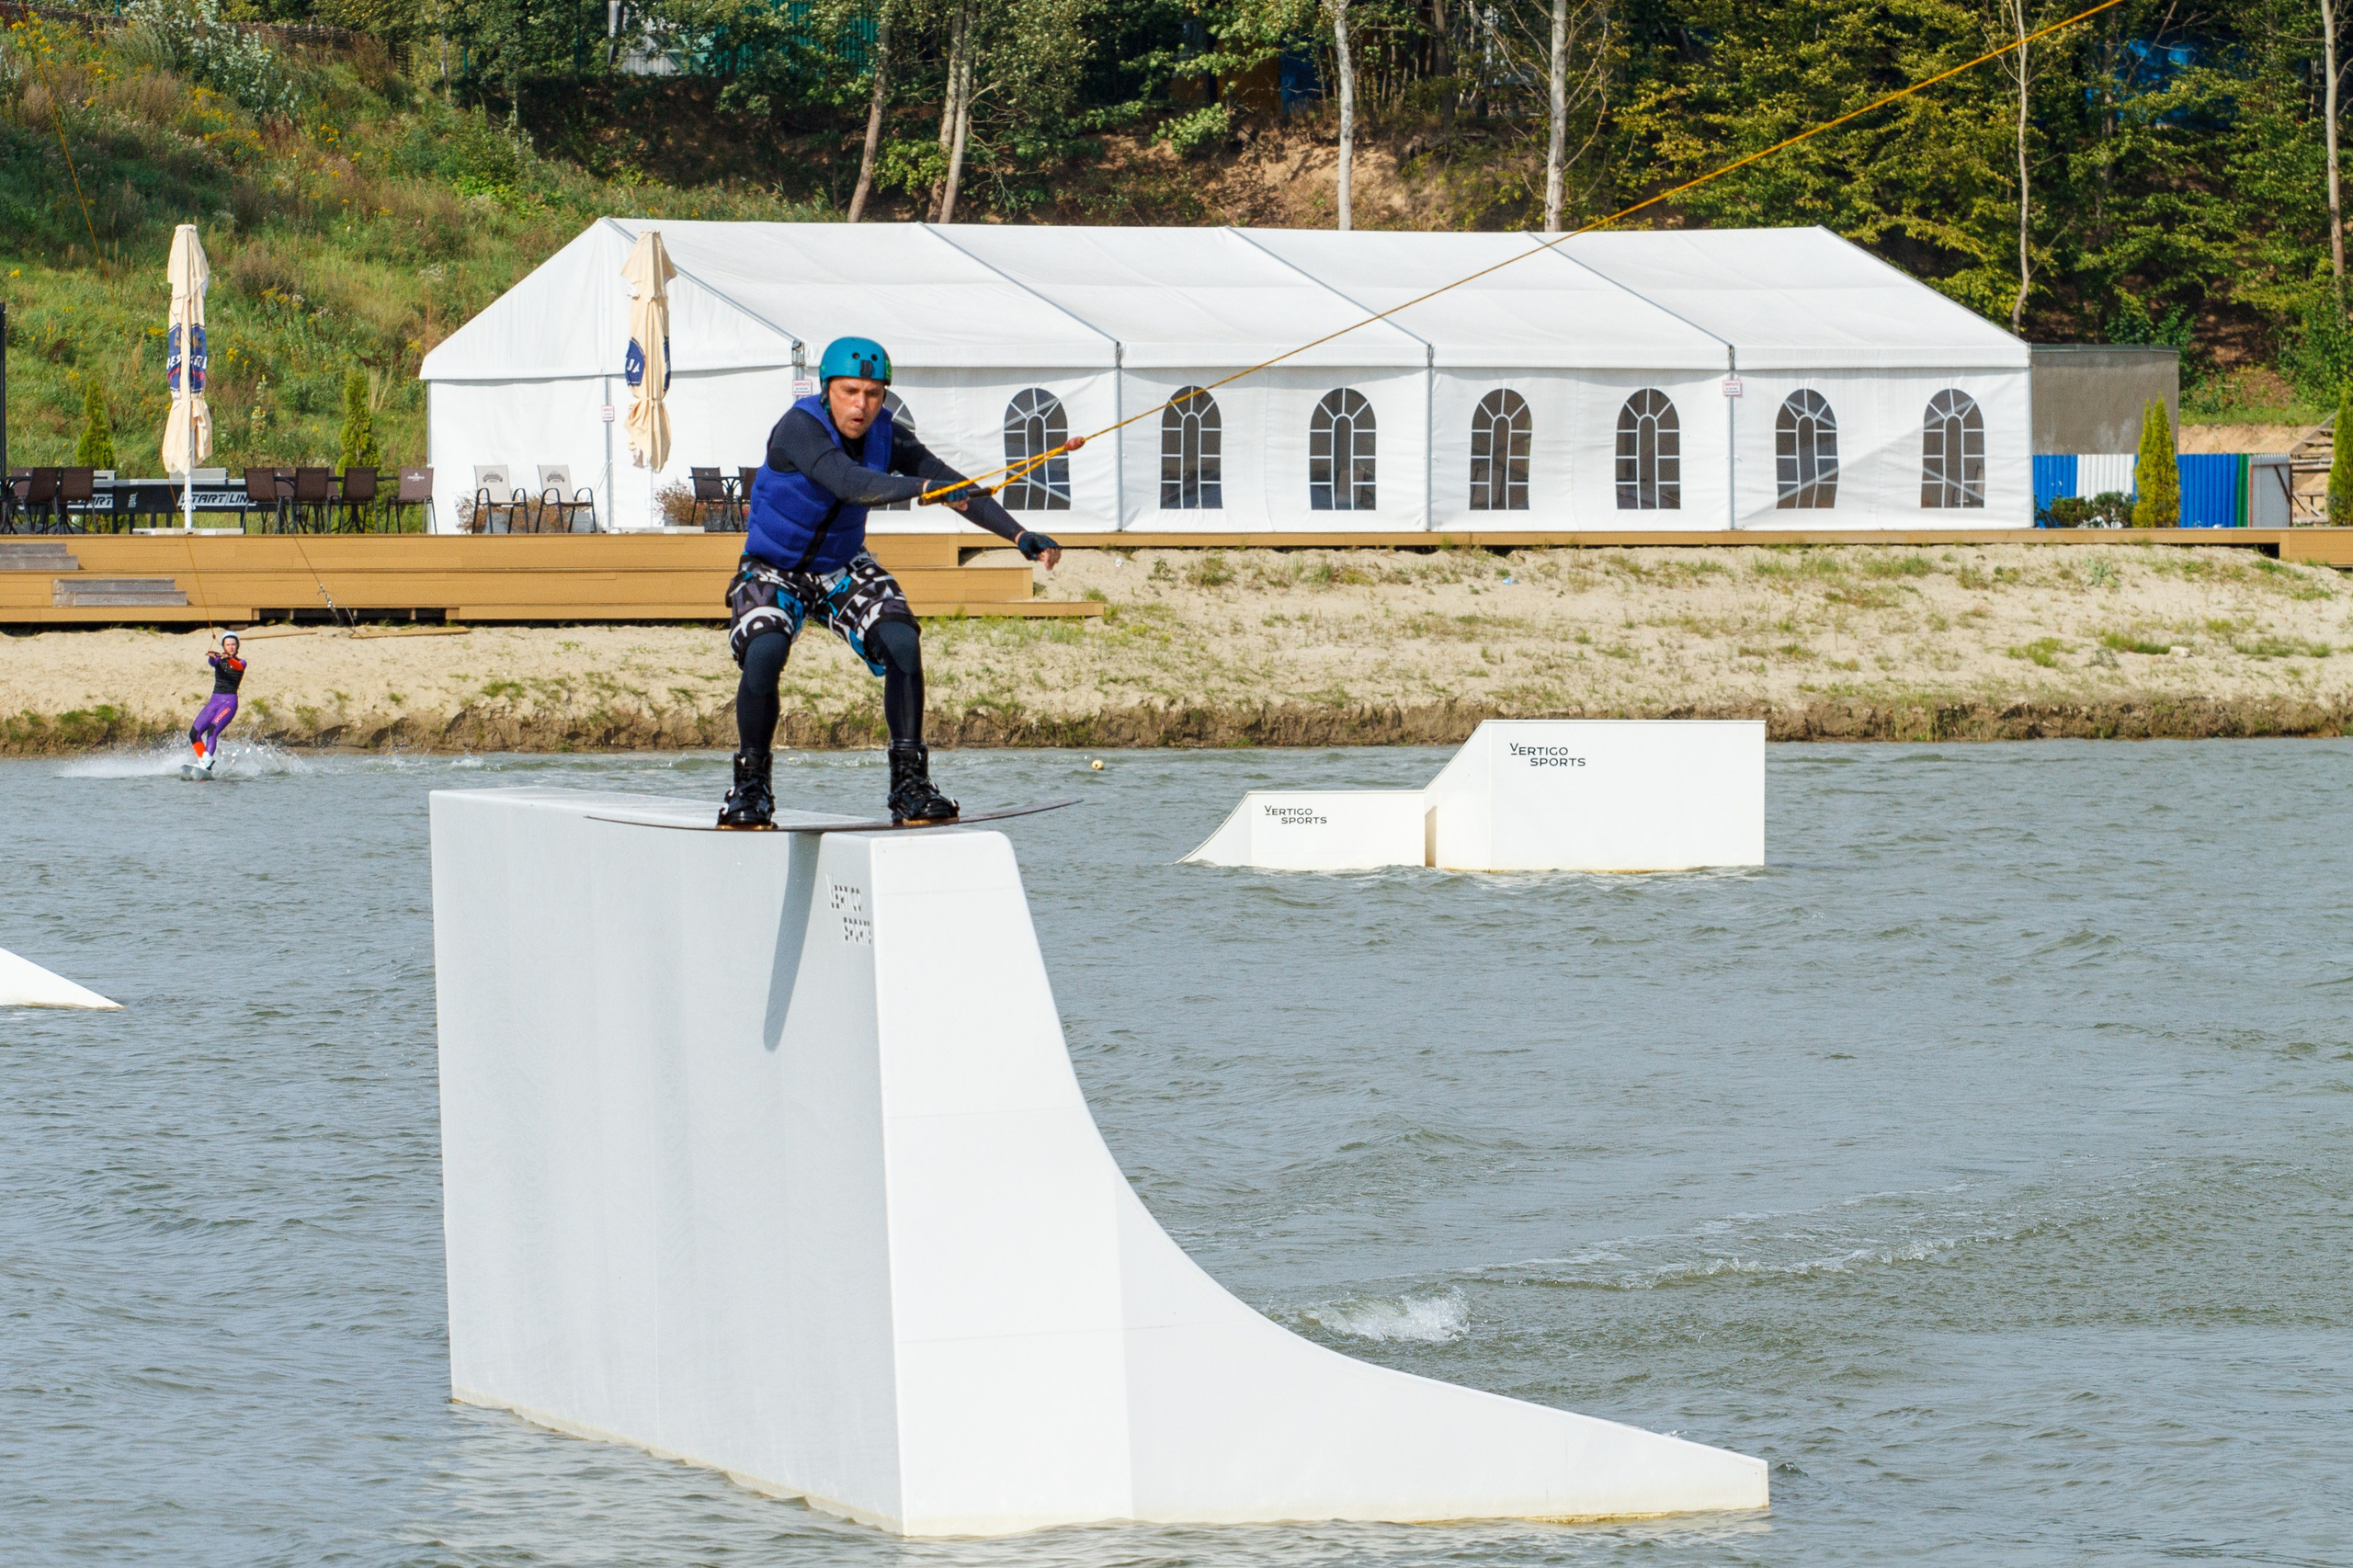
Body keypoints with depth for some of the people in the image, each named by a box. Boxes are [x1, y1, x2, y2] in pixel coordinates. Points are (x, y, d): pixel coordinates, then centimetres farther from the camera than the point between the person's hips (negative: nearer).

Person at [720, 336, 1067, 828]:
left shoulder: (886, 436, -11)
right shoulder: (799, 427, -28)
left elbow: (954, 486, -12)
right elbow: (850, 484, -44)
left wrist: (1018, 534, -26)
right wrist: (924, 489, -59)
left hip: (844, 568, 4)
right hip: (772, 569, -4)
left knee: (902, 644, -20)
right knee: (763, 654, -30)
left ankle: (910, 784, -11)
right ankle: (750, 787, -11)